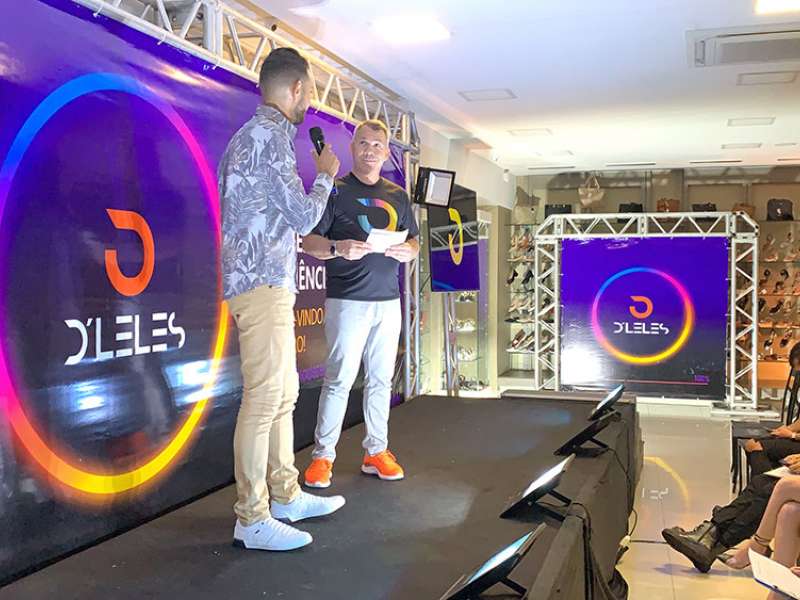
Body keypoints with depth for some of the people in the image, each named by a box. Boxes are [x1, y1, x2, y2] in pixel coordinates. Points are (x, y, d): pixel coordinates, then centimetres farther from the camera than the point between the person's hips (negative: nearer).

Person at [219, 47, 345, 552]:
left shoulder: (251, 134, 20)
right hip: (263, 285, -10)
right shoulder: (271, 135, -12)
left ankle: (286, 495, 24)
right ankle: (252, 520, -1)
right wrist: (325, 175, 4)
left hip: (269, 285, 10)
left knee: (284, 394, 14)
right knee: (264, 400, -7)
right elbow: (304, 217, -12)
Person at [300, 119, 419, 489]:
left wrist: (406, 251, -3)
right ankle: (322, 455, 3)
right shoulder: (335, 191, 2)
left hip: (388, 300, 5)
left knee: (381, 379, 9)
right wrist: (338, 248, -22)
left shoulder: (398, 196, 16)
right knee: (340, 378, -6)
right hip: (347, 300, -5)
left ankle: (376, 451, 18)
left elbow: (414, 241, 20)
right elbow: (308, 241, -3)